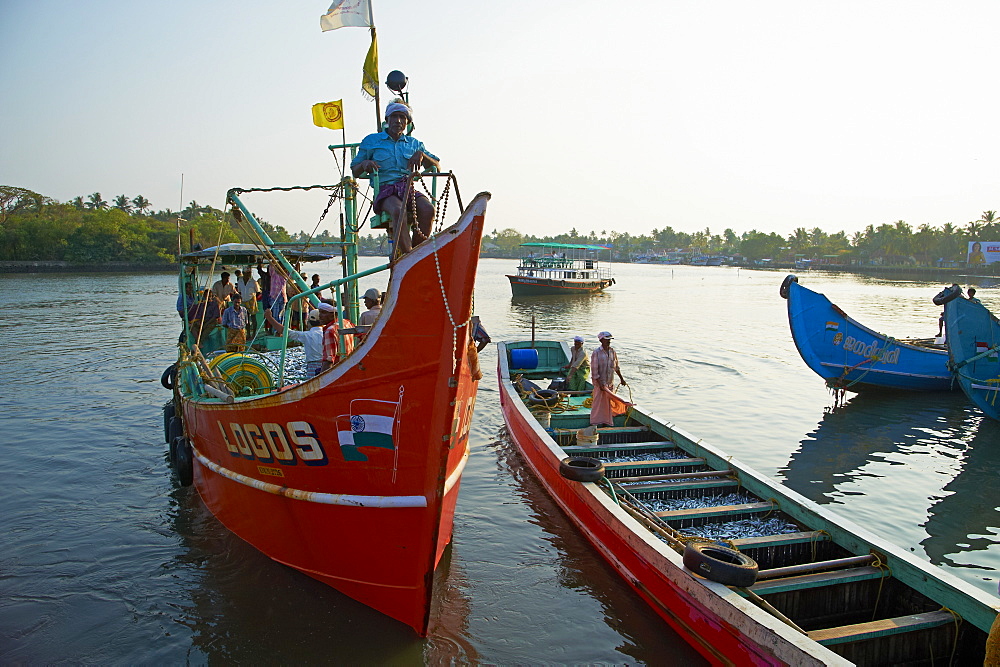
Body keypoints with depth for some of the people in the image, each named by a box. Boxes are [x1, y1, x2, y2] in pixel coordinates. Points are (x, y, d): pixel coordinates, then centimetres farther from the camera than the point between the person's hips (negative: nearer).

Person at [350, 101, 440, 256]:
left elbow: (436, 166, 16)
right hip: (385, 191, -2)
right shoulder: (371, 141, 17)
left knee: (428, 209, -32)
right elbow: (355, 172, 16)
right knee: (399, 211, -38)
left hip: (409, 190, 3)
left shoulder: (414, 143, 23)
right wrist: (364, 164, -7)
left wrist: (421, 154, -3)